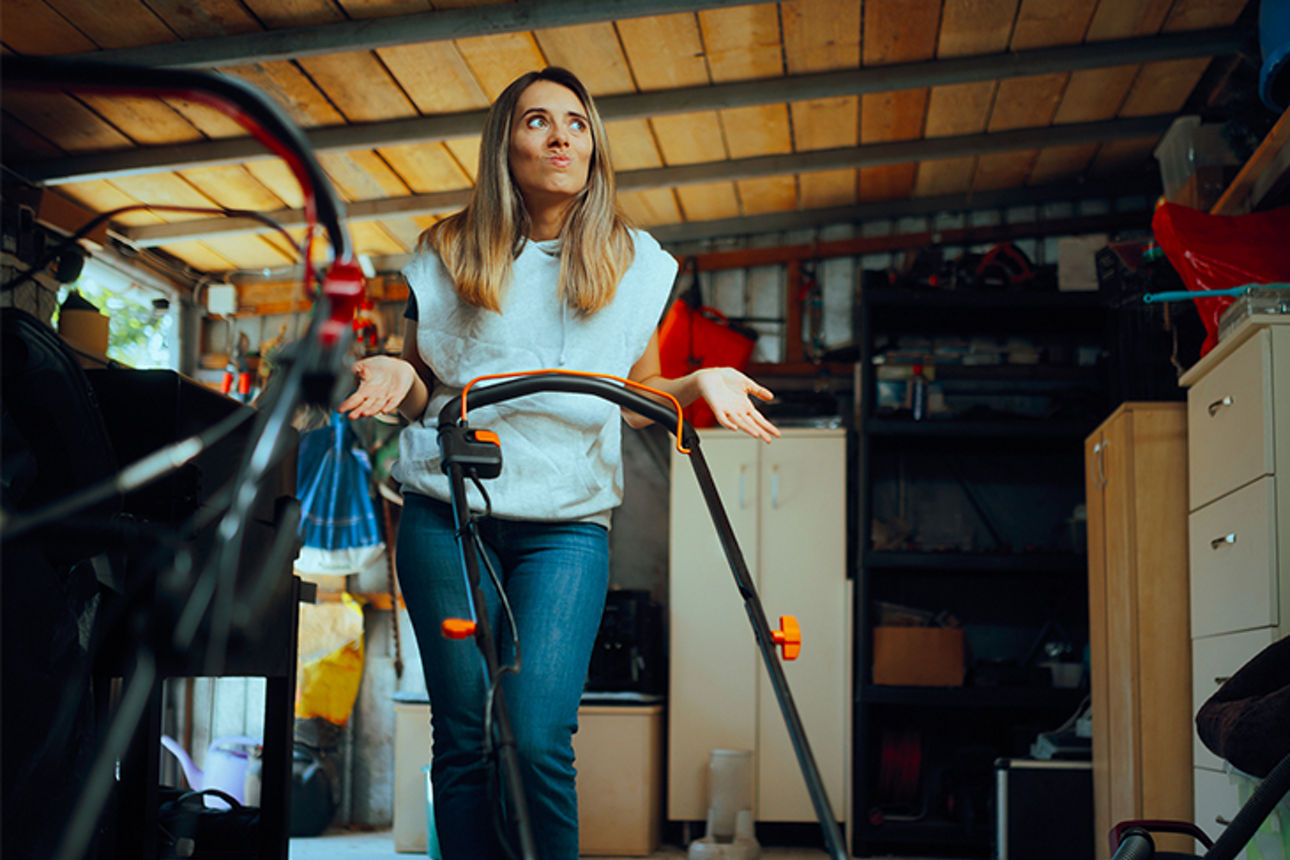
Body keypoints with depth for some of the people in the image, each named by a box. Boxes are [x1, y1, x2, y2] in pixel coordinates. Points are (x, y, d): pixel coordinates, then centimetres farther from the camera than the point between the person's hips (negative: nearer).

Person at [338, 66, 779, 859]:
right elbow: (426, 392, 14)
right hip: (448, 511, 1)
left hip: (568, 523, -1)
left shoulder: (635, 263, 7)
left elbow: (638, 399, 15)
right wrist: (399, 378, -9)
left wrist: (699, 383, -5)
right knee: (462, 741, 3)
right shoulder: (447, 255, 6)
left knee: (540, 740, -14)